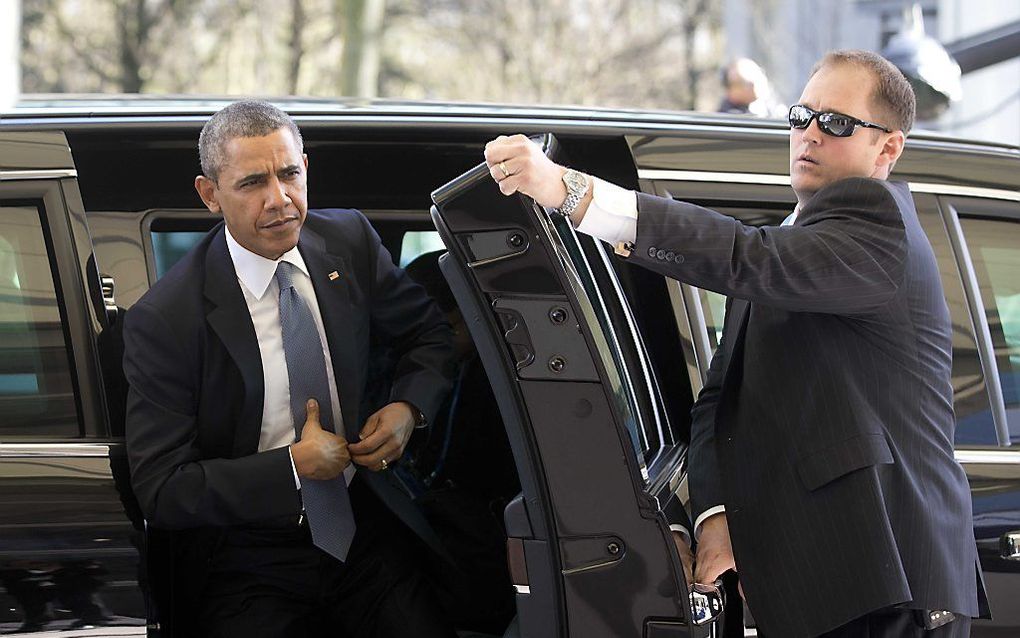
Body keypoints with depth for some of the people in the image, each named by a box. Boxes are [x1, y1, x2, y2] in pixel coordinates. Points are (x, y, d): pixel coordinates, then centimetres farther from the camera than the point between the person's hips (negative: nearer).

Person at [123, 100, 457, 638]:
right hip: (247, 566, -4)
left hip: (364, 531, 4)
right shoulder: (163, 321, -15)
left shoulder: (349, 241, 0)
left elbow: (427, 332, 18)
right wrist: (294, 465, -17)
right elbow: (161, 491, -15)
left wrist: (408, 407, -3)